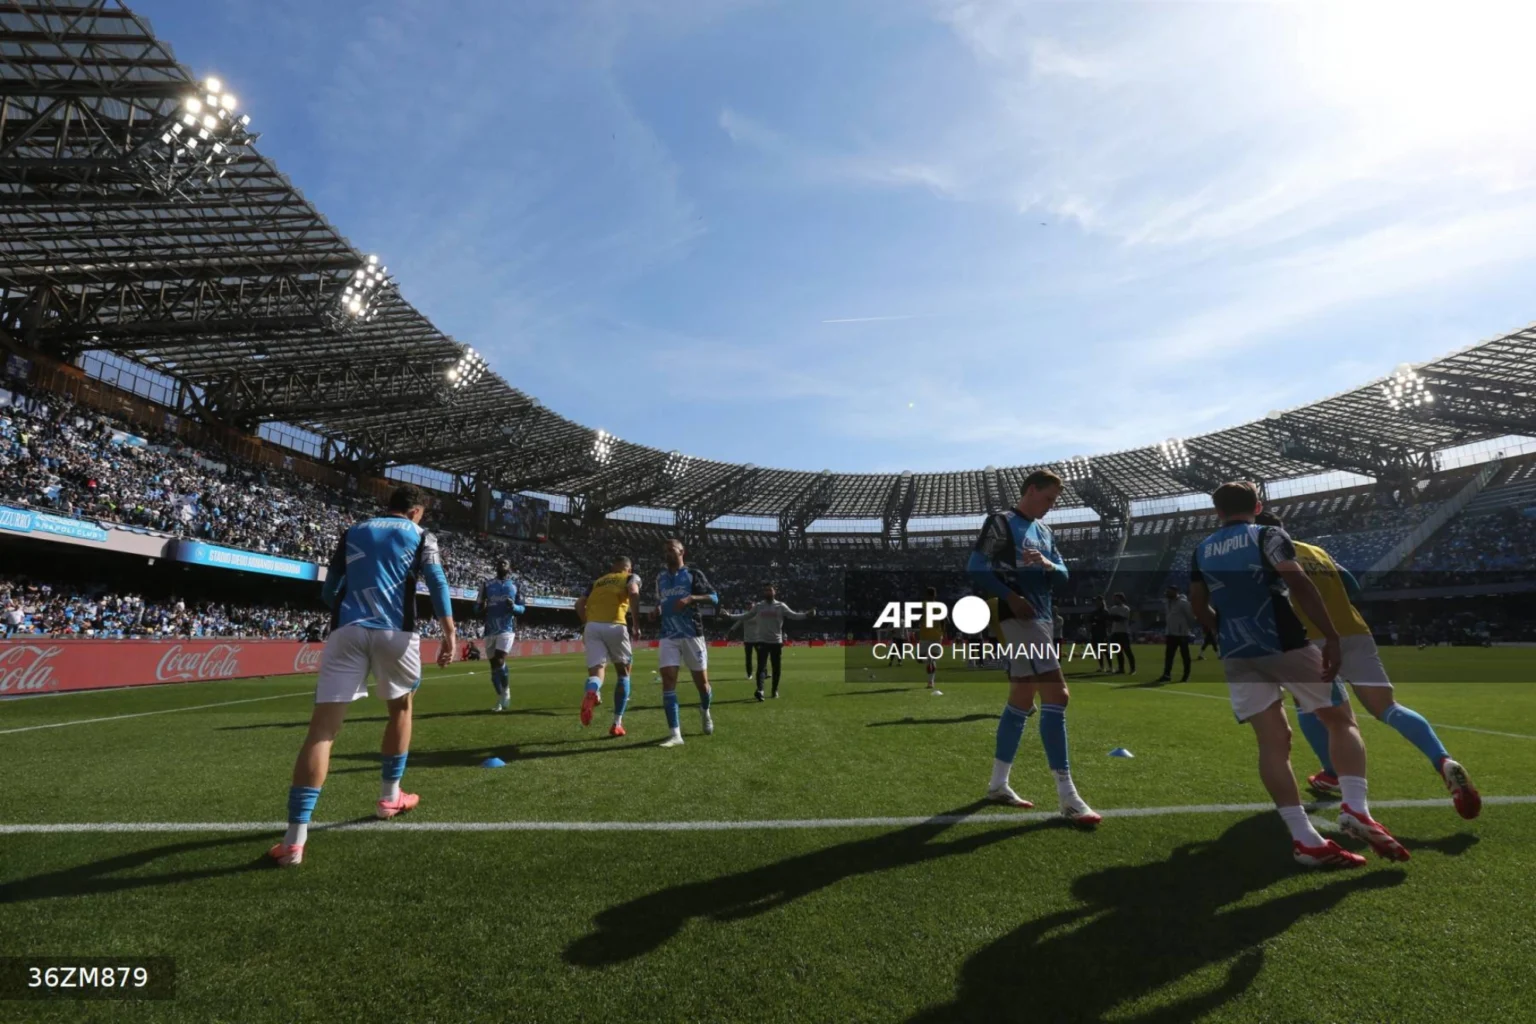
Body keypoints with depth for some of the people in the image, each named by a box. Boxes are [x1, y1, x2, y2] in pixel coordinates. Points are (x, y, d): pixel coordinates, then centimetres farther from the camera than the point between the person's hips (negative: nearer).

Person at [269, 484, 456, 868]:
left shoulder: (352, 532, 22)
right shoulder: (419, 536, 13)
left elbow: (329, 590, 25)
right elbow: (438, 584, -2)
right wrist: (449, 633, -6)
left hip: (347, 631, 2)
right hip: (395, 631, -2)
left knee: (323, 727, -3)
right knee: (401, 708, 23)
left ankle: (295, 838, -11)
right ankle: (390, 796, 32)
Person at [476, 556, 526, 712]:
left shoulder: (515, 585, 7)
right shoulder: (486, 585, 11)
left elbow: (523, 608, 8)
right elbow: (477, 606, 10)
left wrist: (513, 606, -14)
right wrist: (482, 607, -13)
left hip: (507, 629, -3)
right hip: (490, 630, 3)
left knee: (499, 661, -16)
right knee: (494, 664, 6)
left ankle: (506, 691, 6)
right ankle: (500, 699, 18)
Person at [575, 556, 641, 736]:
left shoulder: (597, 581, 29)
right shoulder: (631, 577, 16)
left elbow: (579, 603, 16)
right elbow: (633, 593, -7)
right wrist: (636, 625, -6)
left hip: (592, 626, 3)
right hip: (615, 626, -3)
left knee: (596, 672, -1)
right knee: (623, 673, 16)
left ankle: (591, 693, -39)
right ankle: (617, 723, 14)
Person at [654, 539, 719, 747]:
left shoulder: (693, 574, 0)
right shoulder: (660, 578, 14)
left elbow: (714, 598, -8)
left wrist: (691, 598, -23)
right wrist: (657, 609, 5)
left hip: (692, 635, -3)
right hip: (668, 636, 3)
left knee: (701, 681, 4)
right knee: (668, 680, -13)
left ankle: (705, 712, 38)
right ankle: (676, 734, -11)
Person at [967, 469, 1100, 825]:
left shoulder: (1043, 530, 20)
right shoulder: (1000, 522, -5)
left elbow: (1063, 575, 15)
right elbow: (975, 569, -13)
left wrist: (1047, 564, -7)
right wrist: (1010, 596, -21)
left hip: (1040, 619, 10)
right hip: (1019, 618, -9)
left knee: (1021, 701, 12)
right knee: (1056, 696, -14)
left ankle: (998, 784, 22)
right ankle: (1068, 798, -9)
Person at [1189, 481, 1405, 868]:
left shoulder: (1201, 551, 13)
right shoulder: (1268, 535, 1)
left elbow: (1198, 606, 13)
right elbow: (1299, 583, -14)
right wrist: (1331, 636, -14)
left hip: (1236, 654, 3)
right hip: (1284, 645, -3)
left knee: (1272, 741, 2)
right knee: (1342, 721, 13)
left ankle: (1305, 839, -3)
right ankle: (1356, 809, -2)